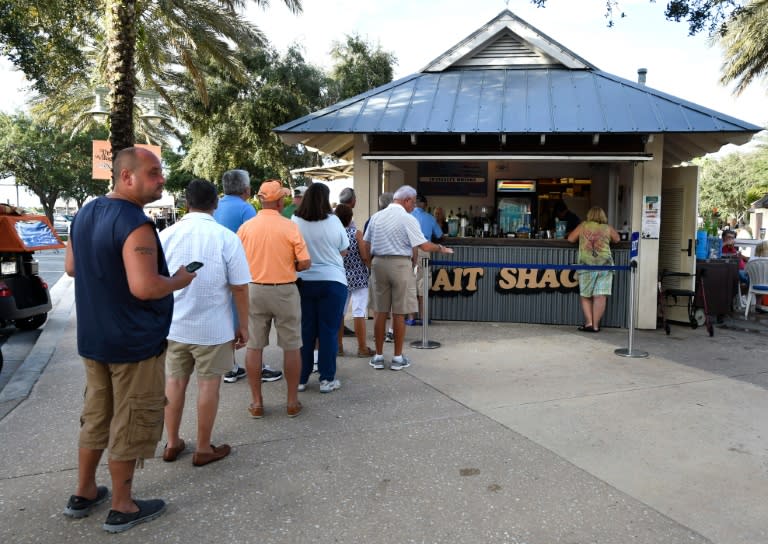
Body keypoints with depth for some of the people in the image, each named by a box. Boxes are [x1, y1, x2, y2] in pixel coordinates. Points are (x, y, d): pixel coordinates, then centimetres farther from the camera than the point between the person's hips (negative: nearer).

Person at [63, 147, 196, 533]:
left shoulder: (85, 214, 7)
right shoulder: (135, 224, -23)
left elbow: (71, 267, 17)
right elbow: (145, 287, -31)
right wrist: (181, 280, -14)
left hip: (93, 338, 9)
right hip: (134, 342, -9)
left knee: (96, 416, 21)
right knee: (129, 424, 6)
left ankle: (83, 494, 35)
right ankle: (122, 508, 20)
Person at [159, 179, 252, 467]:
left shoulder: (166, 235, -3)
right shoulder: (227, 237, -14)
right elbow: (239, 287, -11)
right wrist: (243, 326, 0)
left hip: (174, 325, 4)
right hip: (213, 328, -3)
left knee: (174, 382, 17)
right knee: (208, 385, 9)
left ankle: (172, 444, 30)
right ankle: (203, 449, 21)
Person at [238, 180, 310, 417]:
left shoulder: (246, 227, -3)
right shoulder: (290, 227, -11)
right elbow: (305, 262, -11)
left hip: (254, 290, 2)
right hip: (284, 291, -2)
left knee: (254, 347, 10)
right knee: (291, 347, 9)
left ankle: (256, 402, 16)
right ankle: (292, 401, 16)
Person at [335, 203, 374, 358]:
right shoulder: (356, 233, -12)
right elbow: (365, 257, -13)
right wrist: (372, 270, 2)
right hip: (358, 277, -4)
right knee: (359, 313, -1)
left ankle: (338, 346, 19)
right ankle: (362, 348, 4)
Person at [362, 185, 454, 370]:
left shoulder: (376, 216, 7)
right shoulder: (407, 219, -9)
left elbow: (366, 245, 9)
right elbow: (424, 246, -11)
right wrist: (441, 248, 6)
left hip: (379, 263, 5)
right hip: (400, 265, -5)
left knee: (380, 311, 9)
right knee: (399, 313, 4)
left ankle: (378, 356, 16)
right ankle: (398, 358, 11)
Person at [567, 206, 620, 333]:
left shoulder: (583, 226, 8)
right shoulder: (608, 228, 9)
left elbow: (570, 239, 10)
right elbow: (617, 239, 23)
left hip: (586, 264, 0)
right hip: (604, 264, 0)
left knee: (585, 296, 11)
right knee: (600, 296, 1)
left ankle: (589, 323, 5)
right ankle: (595, 325, 2)